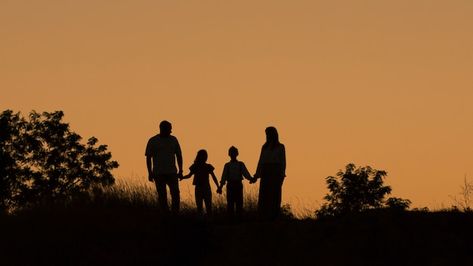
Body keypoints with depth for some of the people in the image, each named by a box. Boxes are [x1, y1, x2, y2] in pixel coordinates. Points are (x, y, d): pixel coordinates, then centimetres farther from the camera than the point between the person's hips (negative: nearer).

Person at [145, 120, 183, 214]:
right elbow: (148, 158, 0)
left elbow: (179, 156, 14)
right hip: (159, 174, -2)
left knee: (175, 194, -8)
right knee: (162, 196, 0)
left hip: (172, 173, 2)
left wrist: (180, 170, 8)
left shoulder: (173, 140, 9)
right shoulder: (153, 141, 0)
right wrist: (150, 172, -6)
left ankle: (175, 214, -5)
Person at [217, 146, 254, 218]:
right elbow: (224, 177, 7)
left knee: (239, 203, -4)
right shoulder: (227, 165, 12)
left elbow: (245, 173, 0)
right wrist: (220, 187, -5)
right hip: (230, 185, 0)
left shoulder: (241, 164, 11)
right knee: (230, 203, -4)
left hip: (238, 184, 0)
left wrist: (250, 179, -21)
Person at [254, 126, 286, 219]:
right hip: (265, 174, 4)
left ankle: (274, 217, -11)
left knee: (275, 196, -9)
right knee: (264, 197, -5)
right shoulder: (264, 147, 16)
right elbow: (260, 162, 14)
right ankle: (265, 217, -6)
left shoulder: (280, 147, 6)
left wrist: (282, 175, -11)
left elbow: (283, 162, 0)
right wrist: (257, 175, 5)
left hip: (276, 173, -4)